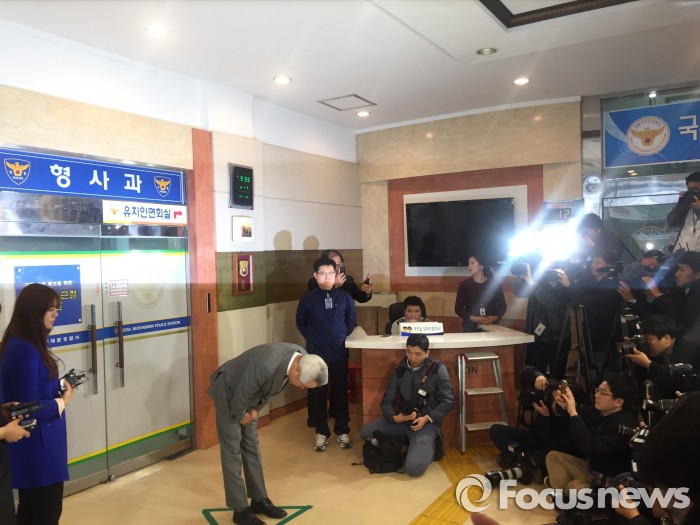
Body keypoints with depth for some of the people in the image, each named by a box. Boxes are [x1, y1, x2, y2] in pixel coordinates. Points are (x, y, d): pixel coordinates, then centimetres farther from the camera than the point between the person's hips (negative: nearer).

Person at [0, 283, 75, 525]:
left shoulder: (23, 345, 6)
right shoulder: (24, 352, -24)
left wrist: (59, 387, -3)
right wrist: (63, 401, -11)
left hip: (29, 445, 10)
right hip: (37, 447, -10)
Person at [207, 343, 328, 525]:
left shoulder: (302, 357, -17)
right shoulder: (266, 366, -42)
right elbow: (240, 395, -27)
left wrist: (255, 409, -1)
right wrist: (240, 416, -9)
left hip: (248, 394, 7)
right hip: (228, 391, -7)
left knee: (251, 446, 13)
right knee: (232, 449, -2)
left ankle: (259, 500, 23)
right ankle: (240, 510, 8)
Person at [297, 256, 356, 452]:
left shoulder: (344, 297, -3)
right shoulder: (307, 298, -5)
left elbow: (351, 321, 10)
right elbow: (301, 322, 7)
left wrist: (340, 337, 8)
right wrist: (313, 339, 7)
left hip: (339, 353, 1)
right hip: (315, 353, 0)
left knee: (340, 392, 9)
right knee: (317, 393, 7)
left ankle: (342, 431, 23)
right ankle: (321, 432, 21)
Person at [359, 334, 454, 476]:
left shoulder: (438, 369, -10)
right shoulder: (400, 370, 2)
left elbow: (448, 401, -8)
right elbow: (387, 401, 3)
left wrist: (427, 418, -20)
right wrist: (394, 417, -19)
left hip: (426, 423, -5)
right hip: (402, 419, 5)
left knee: (414, 468, -25)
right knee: (365, 433, -8)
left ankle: (428, 445, 9)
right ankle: (409, 441, 7)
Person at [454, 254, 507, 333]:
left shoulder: (494, 284, 1)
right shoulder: (464, 284, -1)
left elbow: (502, 305, 8)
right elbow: (458, 308, -2)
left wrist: (496, 318, -10)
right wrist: (474, 319, -14)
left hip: (491, 327, 0)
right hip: (470, 327, 0)